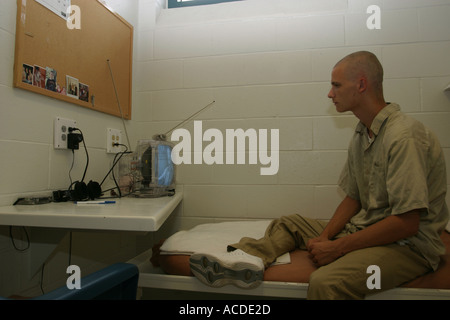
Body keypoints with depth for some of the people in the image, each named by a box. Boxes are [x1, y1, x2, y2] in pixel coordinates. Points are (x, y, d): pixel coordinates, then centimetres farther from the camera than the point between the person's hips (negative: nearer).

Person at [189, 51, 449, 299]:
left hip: (408, 244, -8)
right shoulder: (362, 135, 8)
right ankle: (246, 260, -16)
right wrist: (325, 237, -4)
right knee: (287, 223, 6)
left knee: (325, 282, -35)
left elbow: (407, 223, -24)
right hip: (365, 228, 8)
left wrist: (337, 247, -20)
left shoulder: (404, 137, -20)